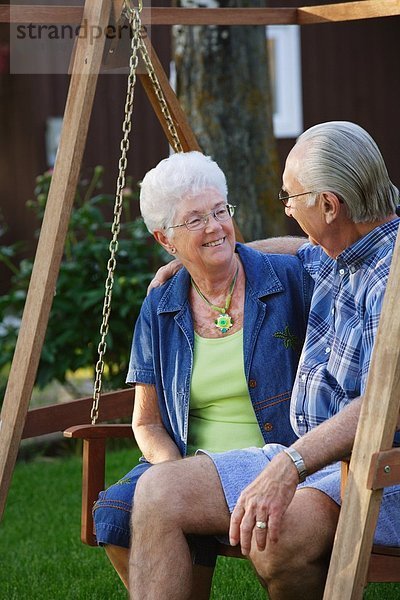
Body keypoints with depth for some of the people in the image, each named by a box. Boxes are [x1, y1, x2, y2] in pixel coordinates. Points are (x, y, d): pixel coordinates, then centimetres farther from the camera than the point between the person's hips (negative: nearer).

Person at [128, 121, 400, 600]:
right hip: (304, 458, 9)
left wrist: (289, 467, -40)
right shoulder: (328, 258, 13)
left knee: (272, 535, -38)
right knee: (159, 491, -12)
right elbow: (299, 253, 40)